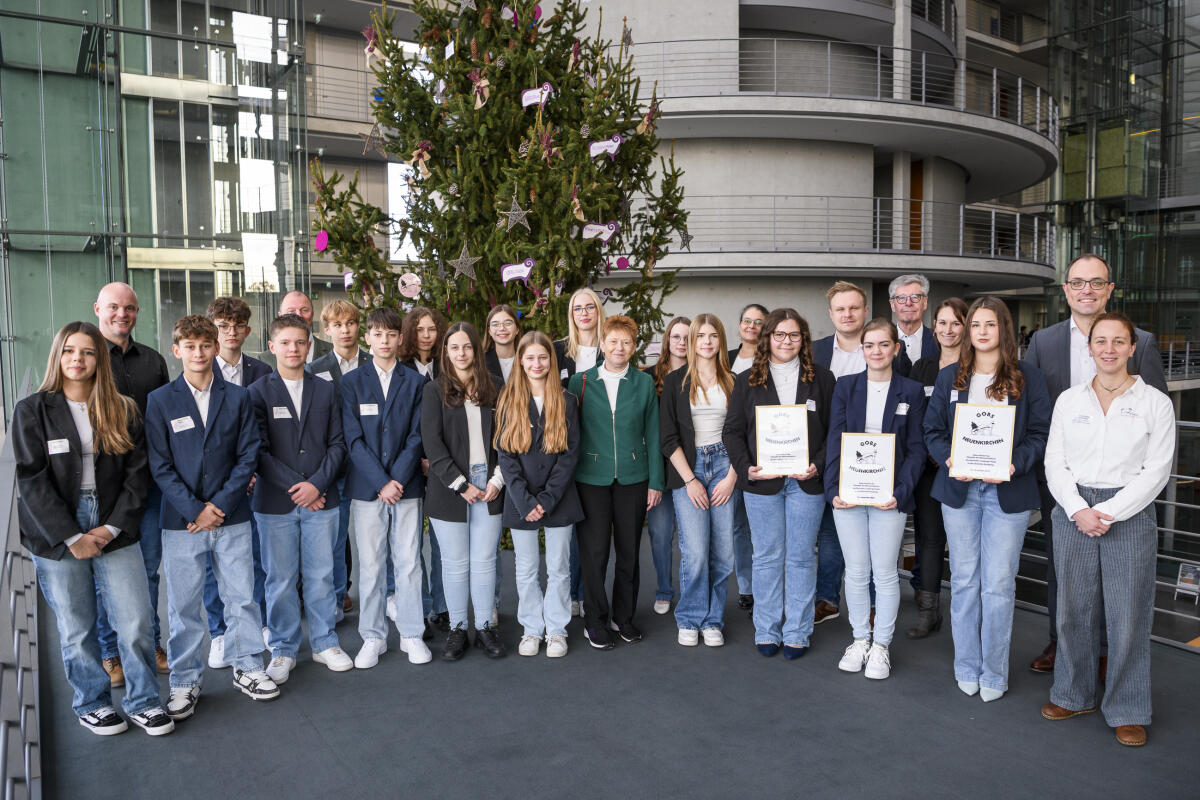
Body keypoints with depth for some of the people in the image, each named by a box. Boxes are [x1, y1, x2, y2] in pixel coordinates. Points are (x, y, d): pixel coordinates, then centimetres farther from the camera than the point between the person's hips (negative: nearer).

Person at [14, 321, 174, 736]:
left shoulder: (123, 411, 5)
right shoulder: (32, 411, 0)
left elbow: (136, 473, 2)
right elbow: (32, 482, -6)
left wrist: (112, 527, -8)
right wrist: (72, 538, -11)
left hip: (114, 531, 1)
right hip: (57, 538, -1)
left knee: (137, 623, -1)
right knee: (76, 630, 9)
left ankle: (142, 701, 18)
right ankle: (91, 703, 29)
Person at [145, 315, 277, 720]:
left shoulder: (238, 397, 3)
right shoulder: (160, 401, 0)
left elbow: (248, 456, 0)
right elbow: (160, 466, -4)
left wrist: (218, 505, -9)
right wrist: (194, 509, -13)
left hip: (232, 518, 1)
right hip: (181, 520, -1)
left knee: (242, 596, 9)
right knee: (183, 605, 8)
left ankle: (247, 667, 26)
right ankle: (185, 682, 23)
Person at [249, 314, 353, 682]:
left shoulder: (325, 390, 8)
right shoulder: (258, 392, 1)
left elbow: (337, 444, 4)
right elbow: (259, 451, -6)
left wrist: (317, 483, -10)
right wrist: (294, 487, -12)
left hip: (321, 500, 2)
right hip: (275, 503, -2)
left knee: (321, 575, 9)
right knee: (280, 579, 6)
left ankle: (325, 642, 23)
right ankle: (283, 649, 21)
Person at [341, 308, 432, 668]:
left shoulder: (415, 382, 6)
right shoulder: (352, 382, 4)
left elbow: (416, 436, 0)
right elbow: (353, 438, -3)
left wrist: (398, 479, -11)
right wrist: (381, 483, -11)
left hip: (406, 486, 1)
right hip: (366, 487, 0)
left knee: (409, 563, 5)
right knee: (369, 566, 6)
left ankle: (412, 635, 18)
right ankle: (373, 638, 19)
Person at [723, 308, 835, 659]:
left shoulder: (821, 379, 6)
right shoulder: (748, 381, 6)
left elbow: (834, 430, 4)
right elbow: (732, 430, 4)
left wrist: (818, 466, -10)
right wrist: (746, 467, -9)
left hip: (806, 482, 0)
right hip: (762, 482, 0)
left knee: (801, 557, 5)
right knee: (767, 557, 7)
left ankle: (797, 633, 16)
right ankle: (766, 631, 18)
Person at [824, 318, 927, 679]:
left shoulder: (911, 391, 2)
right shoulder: (845, 386, 5)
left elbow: (916, 448, 1)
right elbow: (834, 440, 2)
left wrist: (900, 492, -12)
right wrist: (833, 488, -8)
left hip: (889, 496, -1)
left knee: (885, 572, 5)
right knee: (856, 571, 9)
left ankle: (881, 645, 20)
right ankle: (860, 638, 25)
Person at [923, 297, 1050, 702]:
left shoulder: (1028, 378, 2)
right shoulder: (949, 377, 8)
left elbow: (1040, 434, 0)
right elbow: (933, 431, 7)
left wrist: (1014, 465, -17)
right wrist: (949, 459, -12)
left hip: (1007, 492, -2)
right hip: (959, 488, 2)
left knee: (999, 584, -1)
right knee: (964, 580, 8)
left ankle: (994, 673, 14)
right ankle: (967, 667, 22)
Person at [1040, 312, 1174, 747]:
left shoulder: (1155, 403, 1)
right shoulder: (1069, 400, 7)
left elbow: (1156, 471, -4)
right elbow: (1054, 462, 5)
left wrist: (1108, 512, -12)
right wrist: (1078, 510, -9)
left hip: (1130, 513, -2)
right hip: (1073, 511, 2)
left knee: (1127, 613, 1)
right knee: (1074, 607, 9)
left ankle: (1128, 710, 17)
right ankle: (1075, 694, 25)